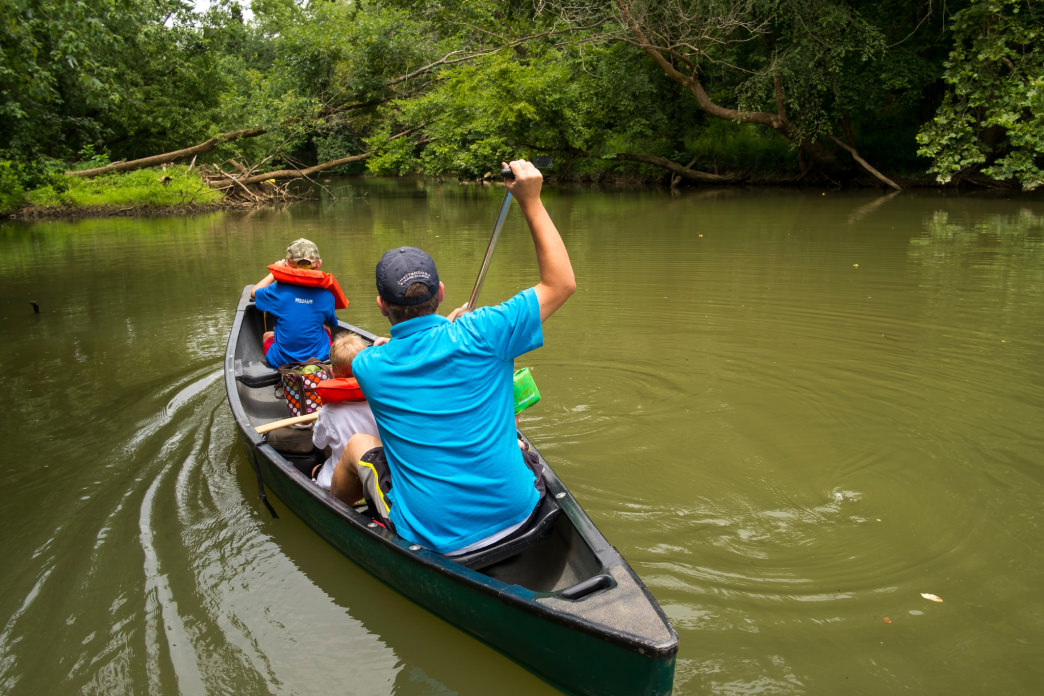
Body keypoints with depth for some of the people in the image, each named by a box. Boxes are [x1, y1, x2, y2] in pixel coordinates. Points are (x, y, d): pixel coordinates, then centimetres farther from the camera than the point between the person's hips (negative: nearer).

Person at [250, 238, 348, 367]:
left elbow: (254, 292, 7)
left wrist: (274, 273, 18)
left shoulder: (279, 290, -15)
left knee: (267, 335, 32)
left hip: (281, 361, 0)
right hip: (320, 357, 1)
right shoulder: (327, 295, -11)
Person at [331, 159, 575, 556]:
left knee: (358, 447, 24)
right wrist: (531, 202, -4)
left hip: (432, 538, 0)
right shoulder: (480, 335, -16)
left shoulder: (367, 367, -9)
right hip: (516, 513, 1)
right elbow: (561, 283, -5)